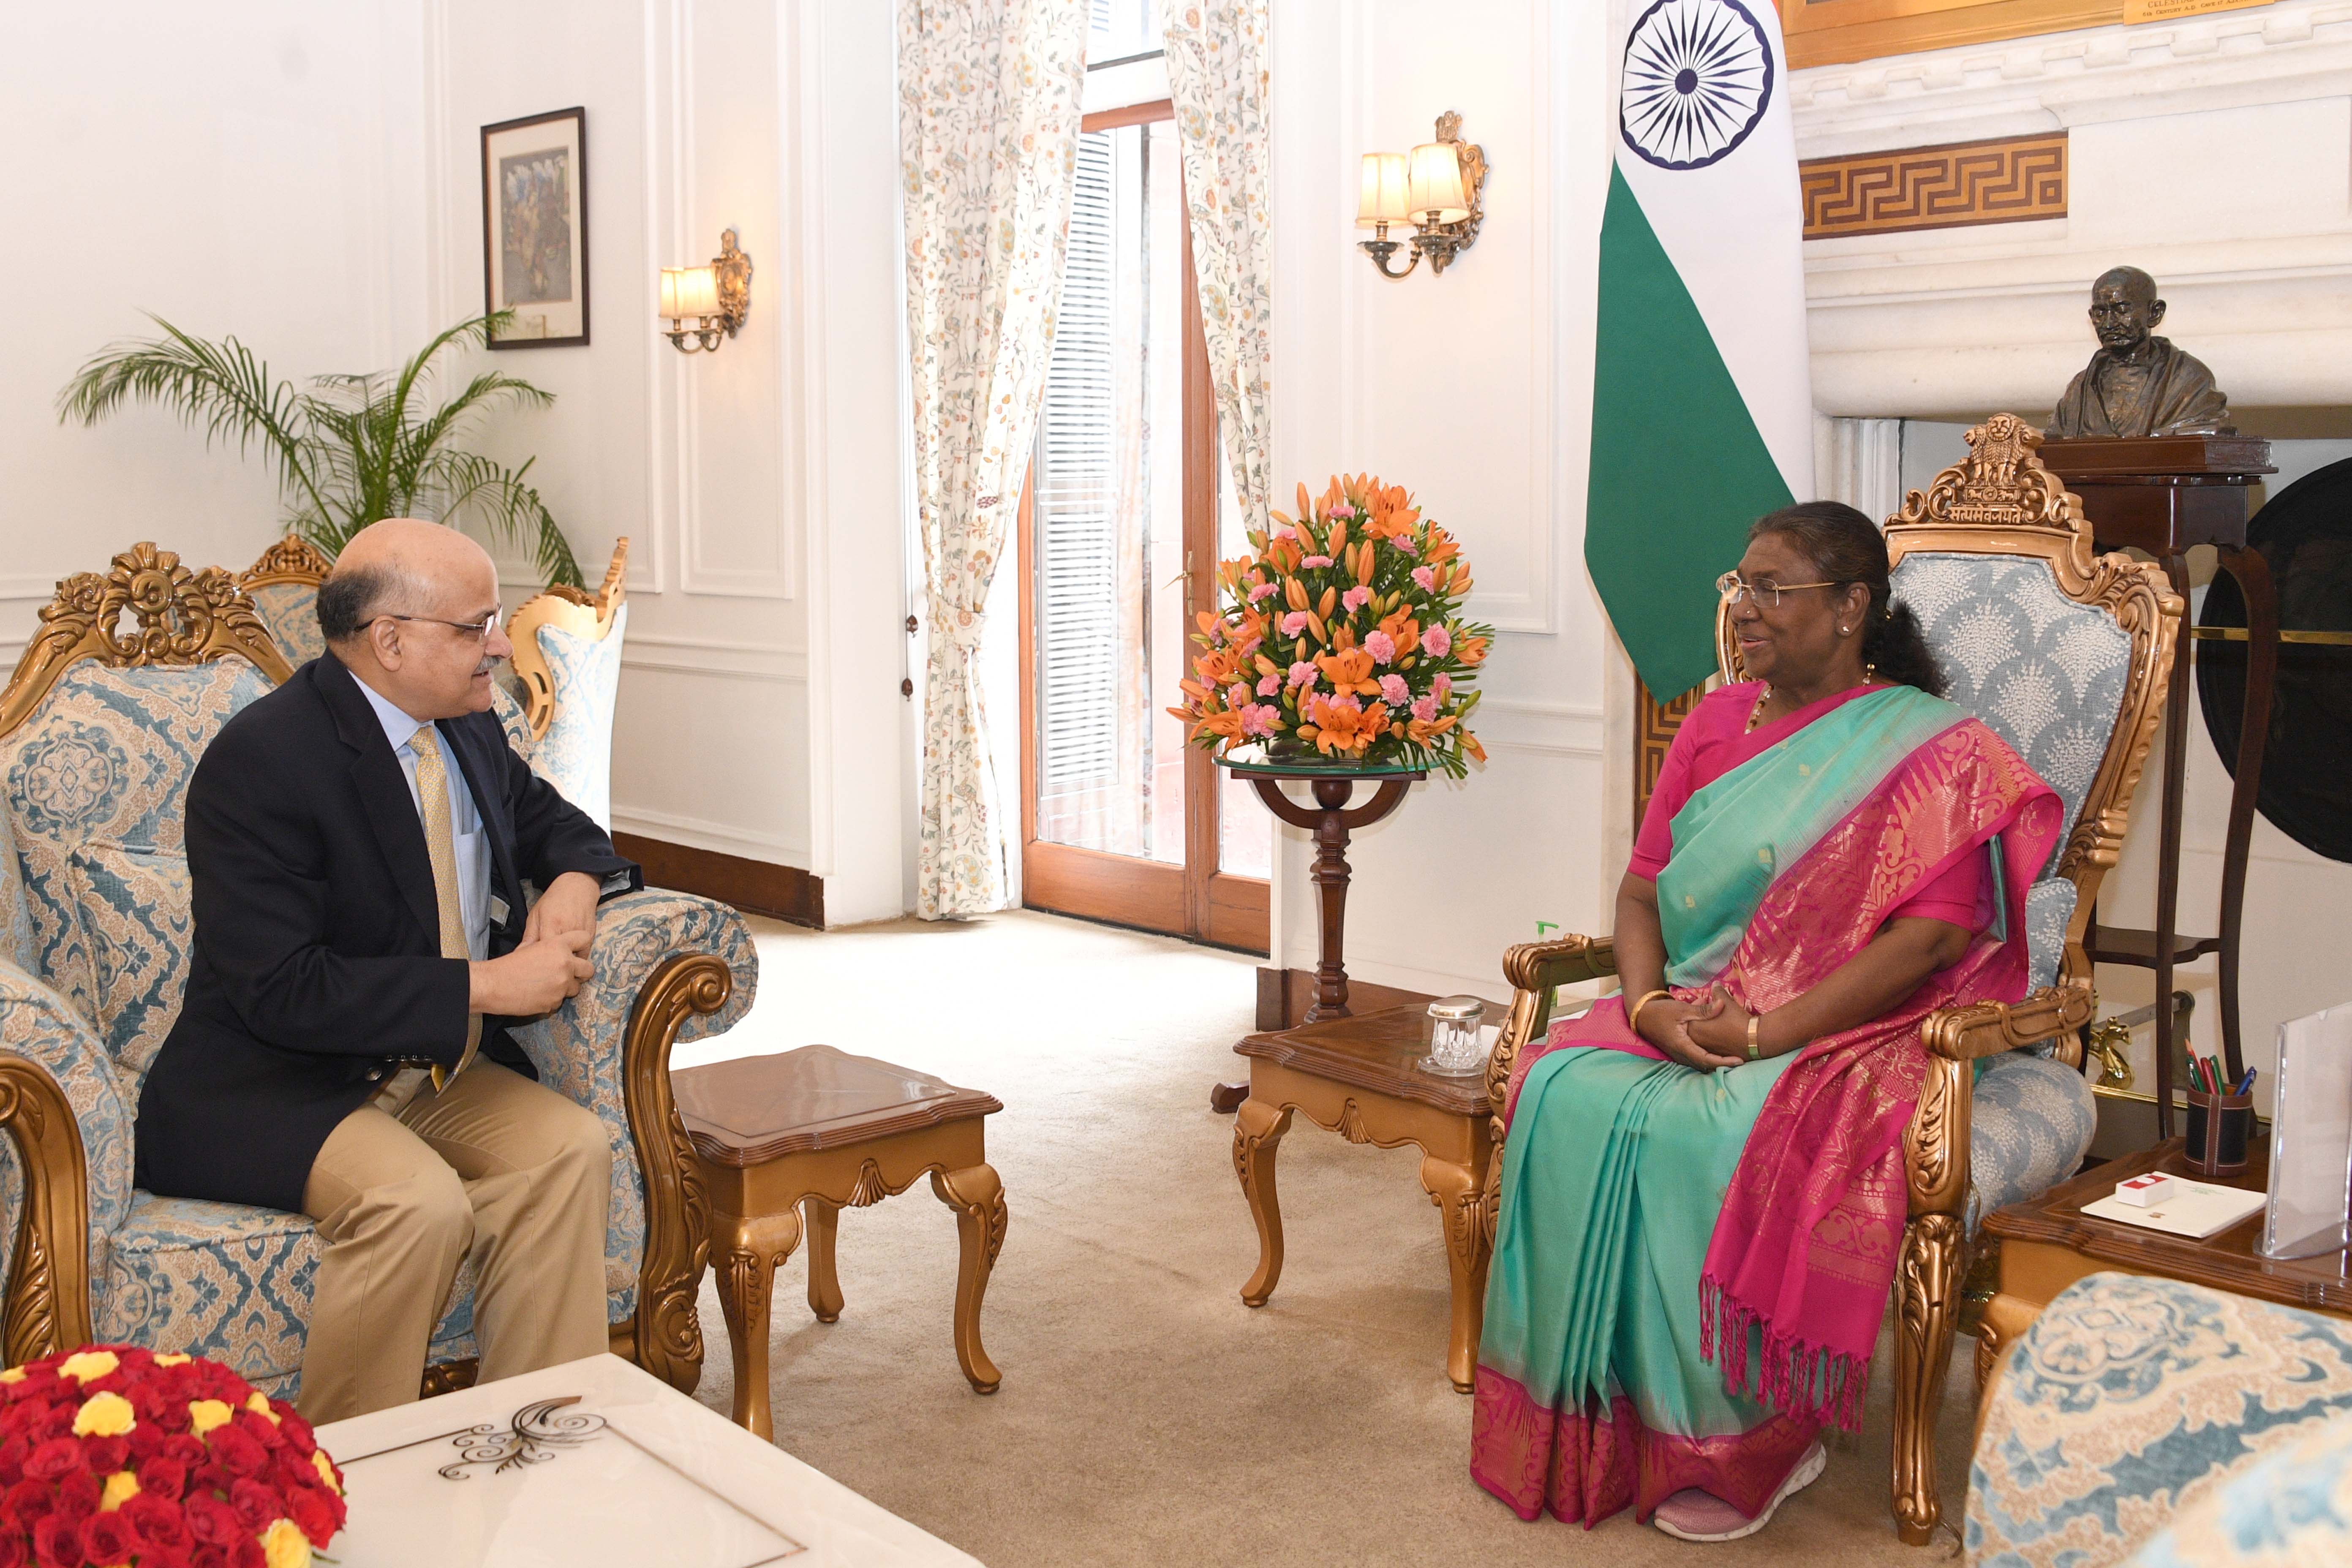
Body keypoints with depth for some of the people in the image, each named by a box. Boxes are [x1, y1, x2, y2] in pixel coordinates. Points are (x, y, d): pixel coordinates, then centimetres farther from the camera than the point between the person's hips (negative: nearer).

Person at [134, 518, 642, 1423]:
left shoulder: (467, 730, 7)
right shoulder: (259, 761, -18)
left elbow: (549, 822, 26)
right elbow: (281, 989, -25)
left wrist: (576, 883, 0)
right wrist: (487, 986, -24)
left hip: (443, 1073, 7)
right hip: (272, 1094, -7)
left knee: (570, 1151, -20)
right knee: (420, 1202, -32)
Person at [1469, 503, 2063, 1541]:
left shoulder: (1933, 750, -4)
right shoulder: (1716, 723, 14)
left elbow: (1929, 937, -14)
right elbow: (1642, 885, 11)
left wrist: (1767, 1033, -21)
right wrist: (1650, 1003, -9)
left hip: (1846, 1033, -5)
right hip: (1685, 1017, 5)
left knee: (1704, 1135, -34)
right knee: (1568, 1097, -24)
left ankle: (1749, 1437, -13)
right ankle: (1588, 1418, -13)